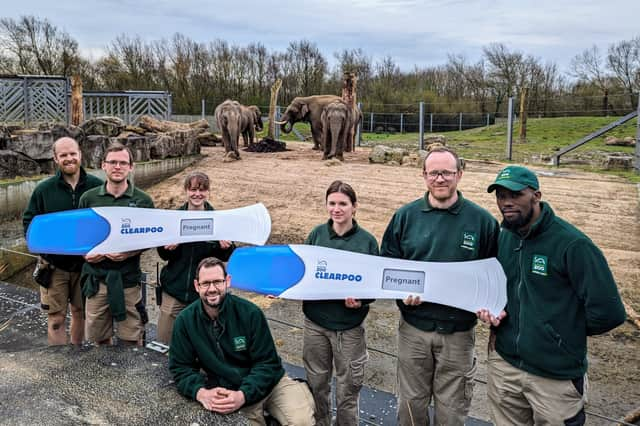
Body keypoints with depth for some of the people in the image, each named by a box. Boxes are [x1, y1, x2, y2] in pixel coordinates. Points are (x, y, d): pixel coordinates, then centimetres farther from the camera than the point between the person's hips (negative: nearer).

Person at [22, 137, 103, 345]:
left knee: (81, 312, 17)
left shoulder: (97, 186, -4)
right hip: (54, 265, 0)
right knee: (56, 317, 5)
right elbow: (29, 221, 6)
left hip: (87, 263, 1)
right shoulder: (44, 189, -1)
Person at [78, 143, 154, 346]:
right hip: (96, 278, 2)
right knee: (99, 338, 14)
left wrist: (129, 253, -17)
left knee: (131, 341, 6)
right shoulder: (89, 198, 5)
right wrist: (85, 252, -8)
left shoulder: (143, 201, 0)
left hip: (128, 278, -2)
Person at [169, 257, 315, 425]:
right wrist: (201, 392, -24)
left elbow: (267, 363, -13)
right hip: (229, 394, 3)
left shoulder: (250, 313, -15)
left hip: (271, 383, -2)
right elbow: (181, 367, -3)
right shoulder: (185, 321, -8)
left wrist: (243, 395, -29)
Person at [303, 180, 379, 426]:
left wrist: (361, 300, -23)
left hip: (349, 326, -2)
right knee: (316, 383, 17)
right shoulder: (317, 234, 0)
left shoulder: (367, 241, -6)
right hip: (315, 322, 2)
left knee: (347, 388, 11)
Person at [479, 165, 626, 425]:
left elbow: (607, 312, -20)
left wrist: (565, 334, -5)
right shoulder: (503, 238, 2)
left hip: (557, 376, -5)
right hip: (503, 364, 6)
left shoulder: (572, 244, -19)